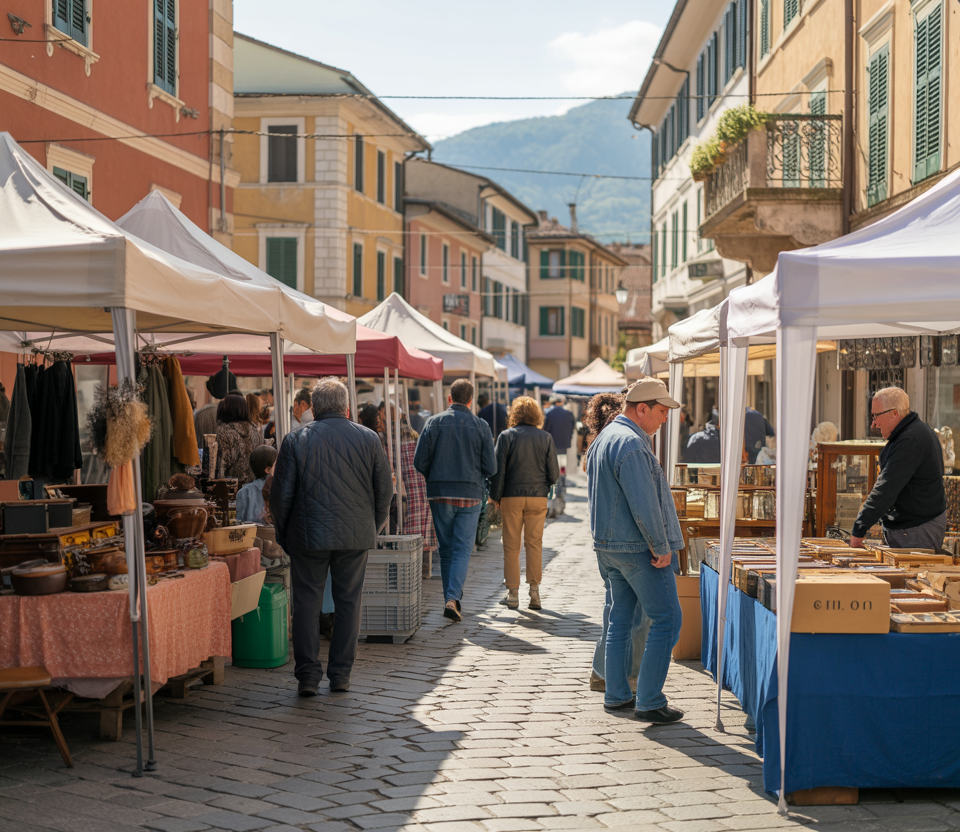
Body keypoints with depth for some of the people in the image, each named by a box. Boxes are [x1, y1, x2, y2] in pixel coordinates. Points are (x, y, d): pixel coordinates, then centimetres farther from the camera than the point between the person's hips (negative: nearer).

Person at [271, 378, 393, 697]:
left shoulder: (296, 440, -4)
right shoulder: (368, 439, 1)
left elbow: (281, 494, -3)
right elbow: (385, 490, 4)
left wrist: (283, 536, 9)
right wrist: (373, 527, 16)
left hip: (309, 537, -1)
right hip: (356, 537, 1)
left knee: (307, 603, 6)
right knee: (348, 603, 10)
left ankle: (308, 676, 5)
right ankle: (341, 674, 14)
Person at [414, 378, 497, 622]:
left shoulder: (434, 422, -1)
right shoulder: (481, 426, -1)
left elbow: (419, 462, -4)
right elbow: (490, 468, -1)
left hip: (440, 493, 1)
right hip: (470, 494, -1)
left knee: (446, 548, 13)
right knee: (463, 549, 1)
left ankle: (450, 598, 17)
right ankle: (452, 599, -14)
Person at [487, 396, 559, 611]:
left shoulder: (506, 436, -3)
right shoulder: (546, 438, 1)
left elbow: (498, 470, -5)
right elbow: (554, 474, 1)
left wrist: (496, 497, 5)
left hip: (512, 497, -1)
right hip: (538, 497, 1)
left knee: (511, 546, 5)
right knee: (534, 544, 9)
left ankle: (513, 594, 6)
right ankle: (534, 590, 6)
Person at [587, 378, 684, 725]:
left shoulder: (604, 438, 14)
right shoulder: (631, 444, -19)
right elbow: (644, 505, -23)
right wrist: (662, 547, -14)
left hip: (608, 546, 10)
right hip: (639, 548, -10)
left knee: (621, 618, 16)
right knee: (666, 620, -4)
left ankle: (616, 694, 21)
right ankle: (649, 702, -5)